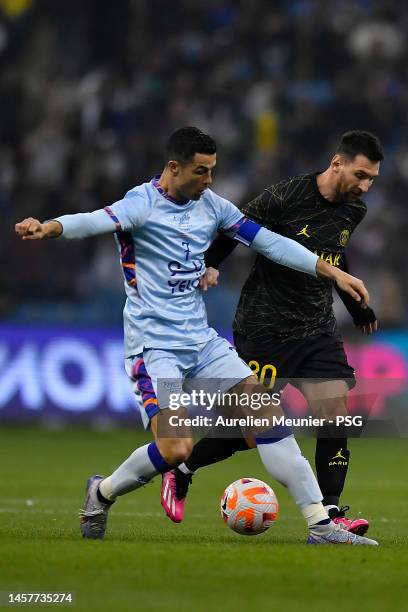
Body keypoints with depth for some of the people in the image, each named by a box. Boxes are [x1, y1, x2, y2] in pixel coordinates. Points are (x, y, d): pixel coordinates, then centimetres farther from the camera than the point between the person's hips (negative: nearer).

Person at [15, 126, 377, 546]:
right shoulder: (143, 204, -13)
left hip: (201, 339, 7)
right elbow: (96, 221, -33)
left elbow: (268, 242, 14)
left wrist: (331, 271, 11)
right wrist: (49, 227, -54)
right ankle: (102, 493, 11)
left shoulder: (211, 205, 7)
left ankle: (320, 524, 1)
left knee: (266, 410, -3)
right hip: (154, 345, -7)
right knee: (175, 450, -19)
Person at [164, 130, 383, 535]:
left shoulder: (354, 211, 5)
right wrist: (209, 263, -22)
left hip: (318, 330, 6)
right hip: (265, 330, -6)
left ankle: (330, 513, -3)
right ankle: (180, 474, 20)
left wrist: (358, 308, 30)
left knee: (335, 415, -9)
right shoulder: (286, 197, -17)